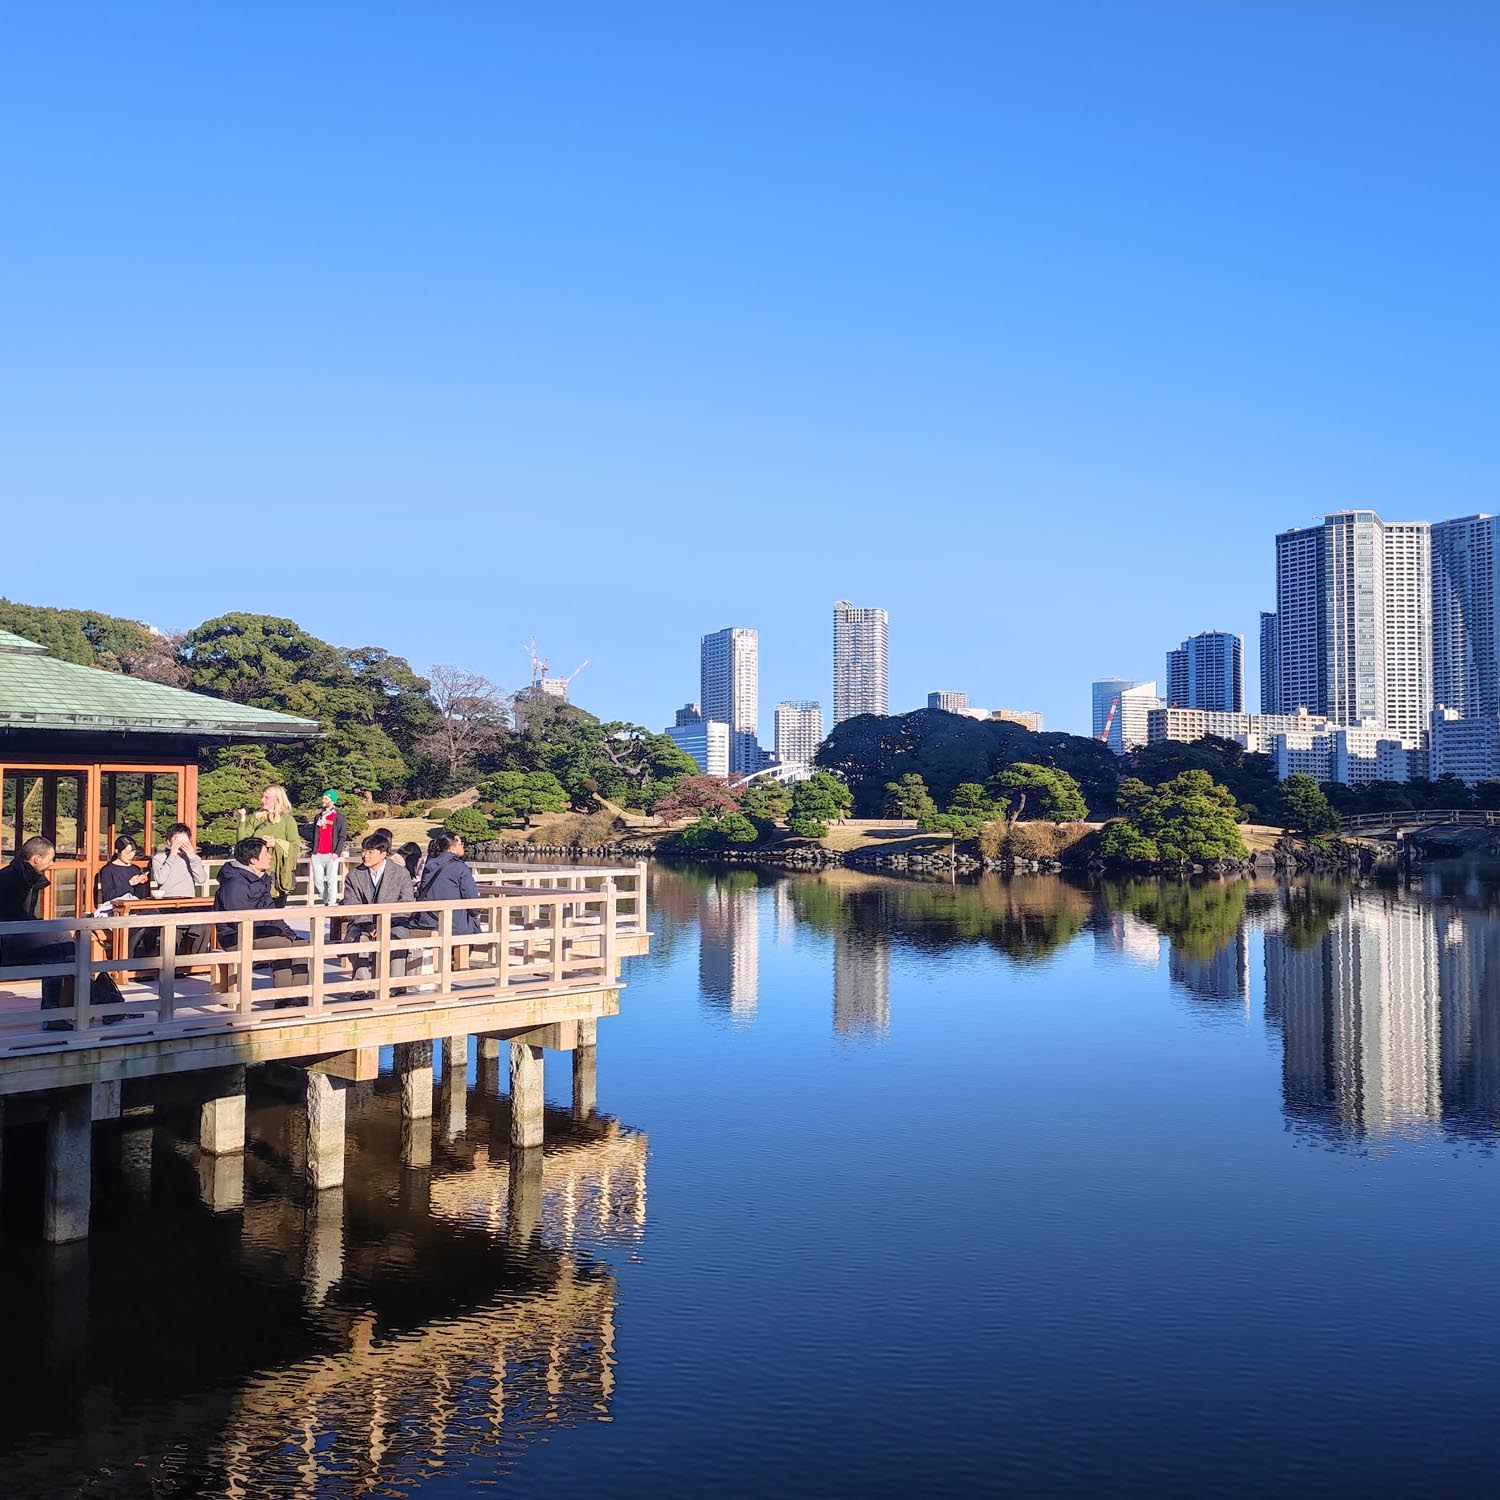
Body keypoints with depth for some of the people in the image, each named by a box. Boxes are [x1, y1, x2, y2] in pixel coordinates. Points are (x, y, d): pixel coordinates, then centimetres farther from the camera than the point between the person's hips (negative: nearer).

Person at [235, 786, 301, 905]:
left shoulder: (287, 820, 1)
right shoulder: (255, 817, 10)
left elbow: (296, 847, -5)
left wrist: (276, 843, -17)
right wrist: (242, 821, -6)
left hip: (278, 873, -3)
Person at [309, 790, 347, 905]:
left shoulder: (339, 817, 0)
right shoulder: (318, 816, 16)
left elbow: (343, 837, -4)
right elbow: (314, 834, 21)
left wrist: (337, 852, -13)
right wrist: (313, 849, 13)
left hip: (331, 855, -5)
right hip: (317, 854, 5)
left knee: (331, 881, -4)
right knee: (318, 880, 3)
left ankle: (331, 904, -1)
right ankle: (325, 901, 16)